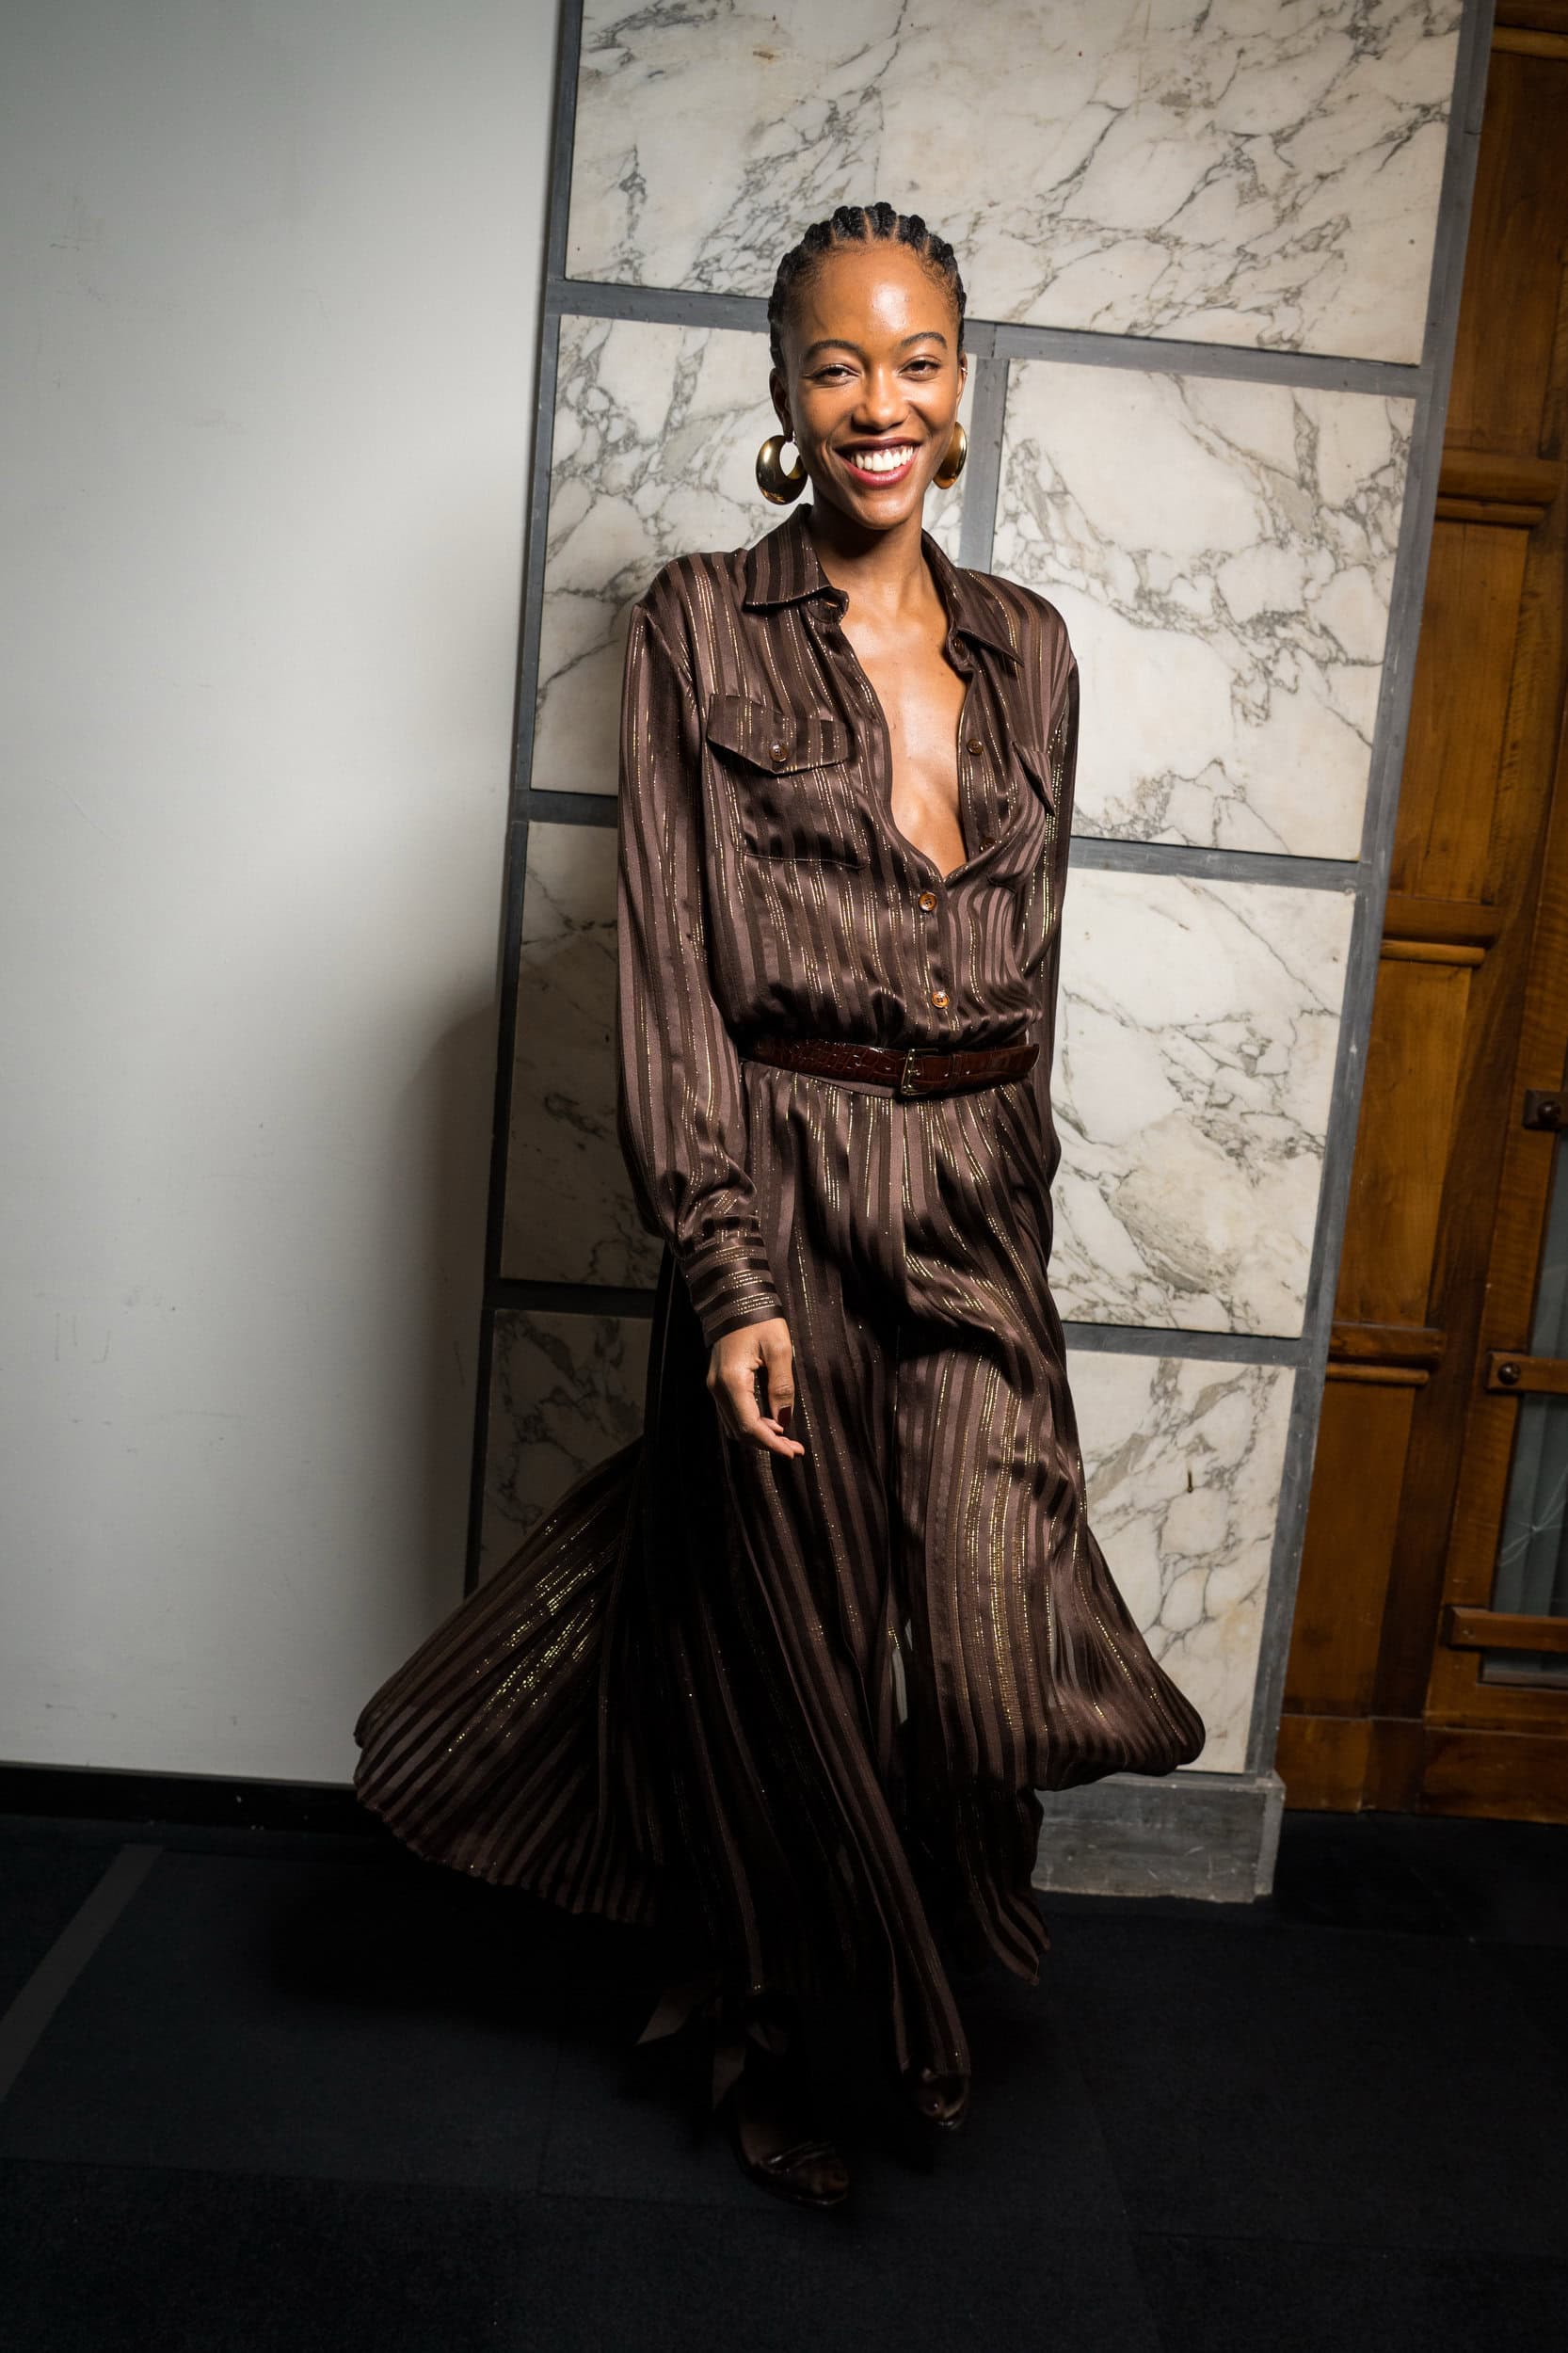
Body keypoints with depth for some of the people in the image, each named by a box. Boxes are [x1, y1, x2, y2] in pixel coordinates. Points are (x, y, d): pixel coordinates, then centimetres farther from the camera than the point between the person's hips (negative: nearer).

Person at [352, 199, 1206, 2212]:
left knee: (992, 1651, -1)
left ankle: (926, 1968, 35)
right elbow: (670, 966, -8)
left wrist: (1009, 1202, 14)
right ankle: (767, 2040, 37)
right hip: (783, 1193, -3)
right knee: (786, 1648, 10)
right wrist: (726, 1273, -15)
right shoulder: (700, 626, -2)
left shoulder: (1029, 649, 11)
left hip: (977, 1200, 4)